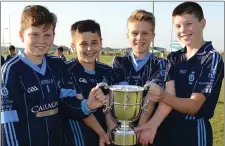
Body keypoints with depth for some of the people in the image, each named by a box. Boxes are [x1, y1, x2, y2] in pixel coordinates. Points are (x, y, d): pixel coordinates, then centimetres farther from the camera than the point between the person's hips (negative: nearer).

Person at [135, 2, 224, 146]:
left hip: (195, 133, -4)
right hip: (167, 130, 5)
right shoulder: (174, 58, 4)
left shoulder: (212, 58, -12)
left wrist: (163, 97, -36)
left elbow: (194, 106, -19)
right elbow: (170, 96, -8)